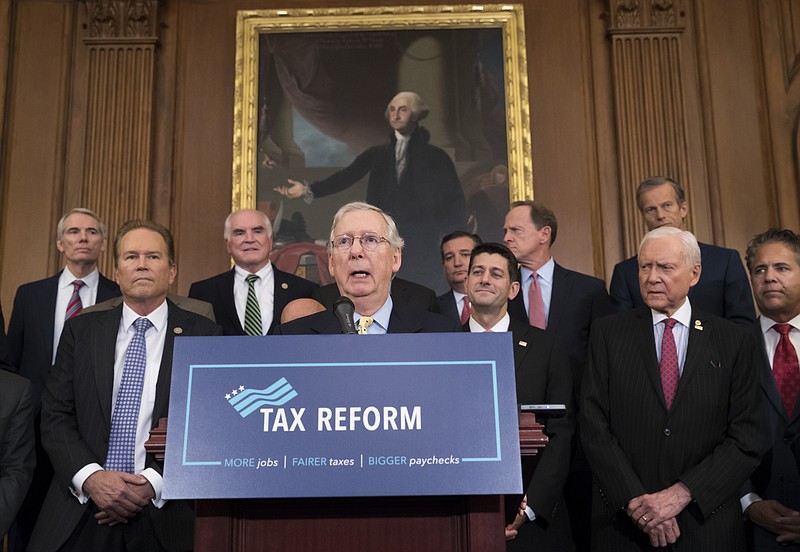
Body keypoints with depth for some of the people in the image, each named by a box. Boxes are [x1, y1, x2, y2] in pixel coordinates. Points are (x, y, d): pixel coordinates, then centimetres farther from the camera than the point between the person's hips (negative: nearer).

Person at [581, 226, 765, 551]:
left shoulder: (735, 342, 0)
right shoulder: (608, 333, 0)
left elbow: (747, 439, -4)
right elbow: (594, 428, -5)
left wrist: (682, 494, -13)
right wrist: (635, 501, -13)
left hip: (707, 524, 0)